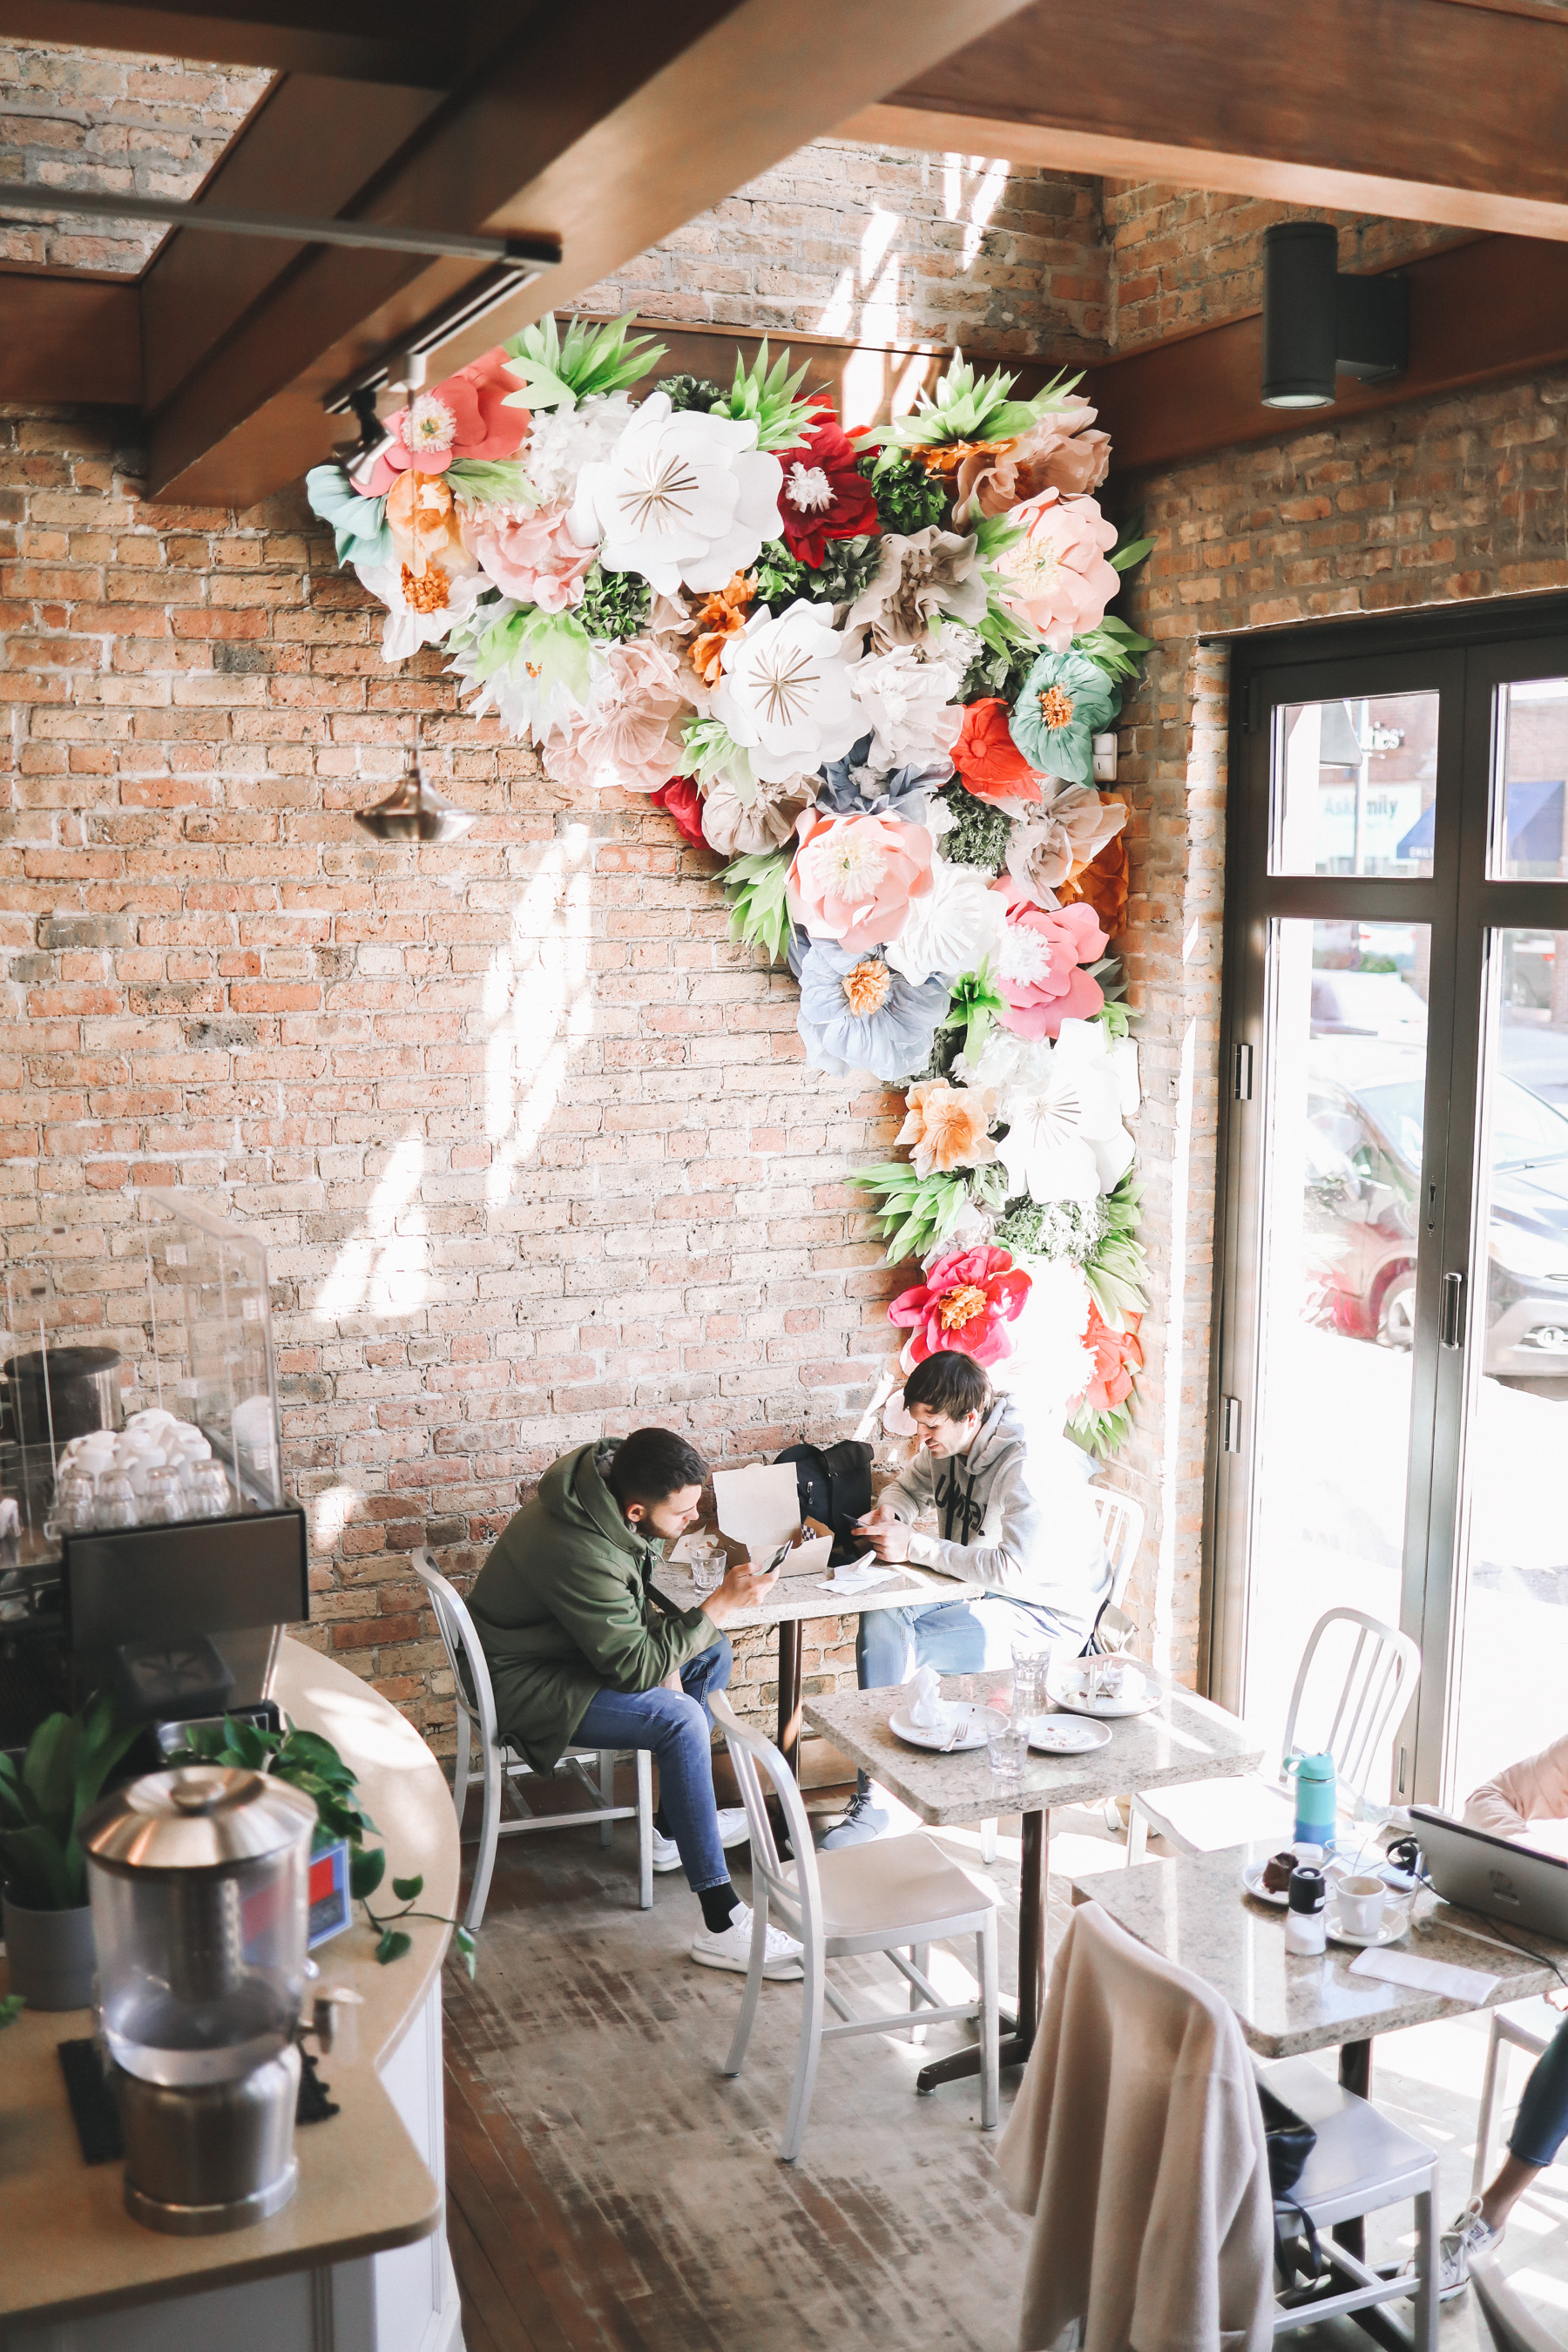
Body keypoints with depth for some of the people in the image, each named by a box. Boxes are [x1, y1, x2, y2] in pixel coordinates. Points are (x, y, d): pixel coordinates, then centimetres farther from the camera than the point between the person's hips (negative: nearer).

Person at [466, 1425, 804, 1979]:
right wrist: (720, 1605, -27)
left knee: (712, 1653, 12)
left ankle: (676, 1825, 21)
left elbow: (634, 1594, 10)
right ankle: (722, 1924, -22)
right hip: (527, 1686, -10)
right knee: (680, 1720, -26)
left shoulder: (606, 1481, -8)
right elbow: (636, 1668, -28)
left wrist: (661, 1643, -3)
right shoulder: (580, 1553, -35)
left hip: (574, 1644, 10)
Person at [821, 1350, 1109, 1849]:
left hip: (1044, 1616, -8)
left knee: (899, 1656, -25)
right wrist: (888, 1514, -5)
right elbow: (908, 1487, 21)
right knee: (879, 1624, -22)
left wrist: (914, 1546, -29)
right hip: (977, 1592, 8)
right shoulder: (947, 1443, 0)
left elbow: (1014, 1568, -33)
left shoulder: (1031, 1465, -25)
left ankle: (879, 1795, -6)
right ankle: (875, 1794, -18)